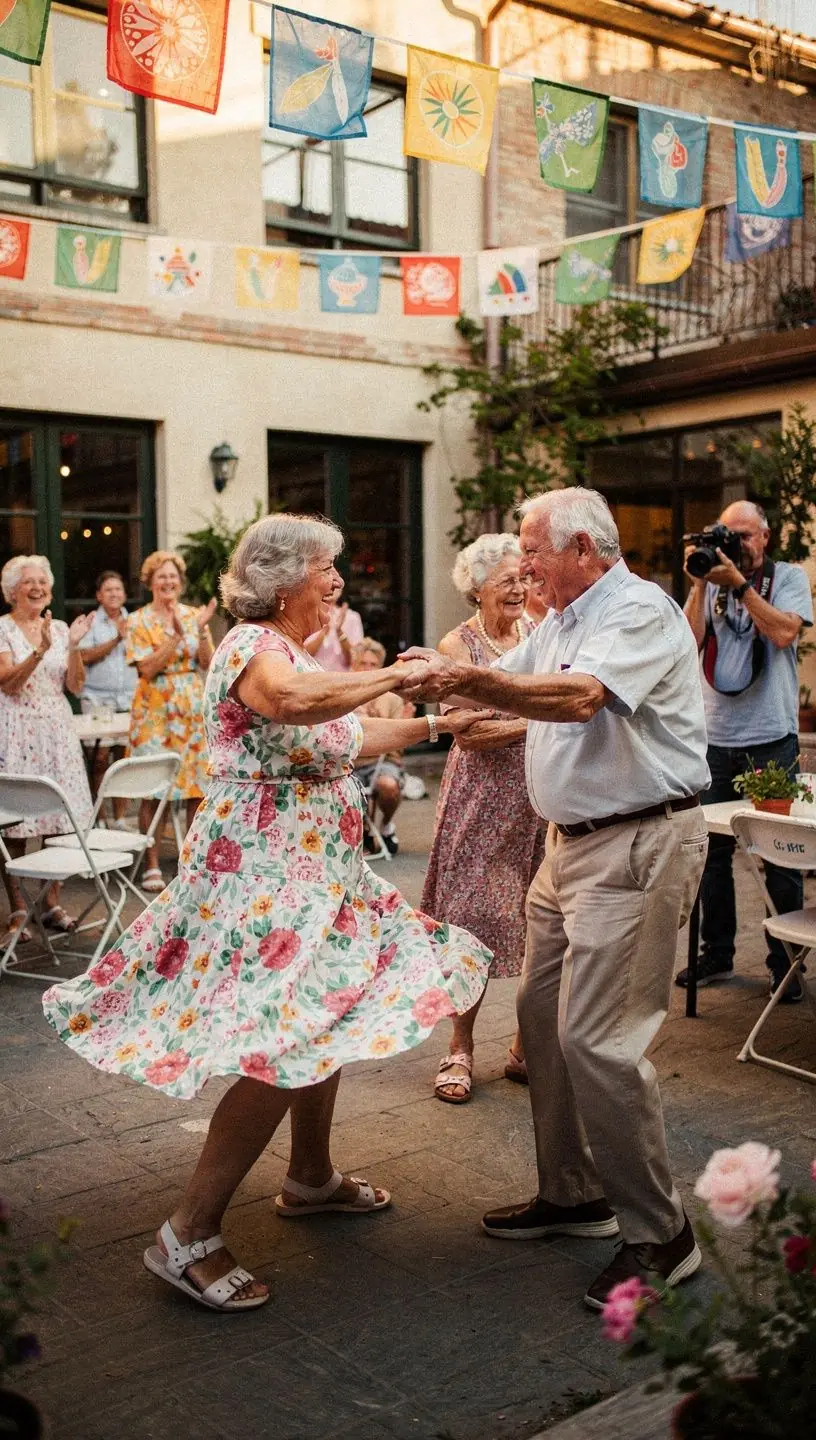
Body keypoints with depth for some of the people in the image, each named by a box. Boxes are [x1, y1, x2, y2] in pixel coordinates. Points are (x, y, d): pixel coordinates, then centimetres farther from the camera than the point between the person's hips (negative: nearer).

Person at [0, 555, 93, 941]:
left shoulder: (59, 628, 11)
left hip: (57, 731, 5)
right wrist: (41, 650, -25)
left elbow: (75, 686, 7)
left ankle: (53, 902, 14)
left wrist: (73, 646, -7)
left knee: (60, 819, 4)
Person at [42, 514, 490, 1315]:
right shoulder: (252, 646, -16)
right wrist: (391, 677, -32)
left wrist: (432, 725, 25)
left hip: (313, 866, 10)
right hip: (260, 871, -10)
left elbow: (343, 741, 25)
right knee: (285, 1044, -14)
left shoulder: (298, 653, 15)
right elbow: (295, 702, -40)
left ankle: (311, 1178, 36)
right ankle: (188, 1235, -4)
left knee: (324, 1021, 17)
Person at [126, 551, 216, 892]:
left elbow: (207, 663, 2)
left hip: (193, 709, 3)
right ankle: (152, 867, 5)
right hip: (155, 711, -3)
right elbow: (148, 669, -11)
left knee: (199, 786, 3)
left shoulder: (193, 615, 8)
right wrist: (176, 634, -19)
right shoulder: (139, 620, -1)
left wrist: (201, 630, -13)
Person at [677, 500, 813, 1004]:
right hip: (715, 738, 3)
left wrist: (739, 583, -18)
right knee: (711, 852, 10)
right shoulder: (708, 582, 8)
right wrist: (700, 583, -11)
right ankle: (716, 954, 22)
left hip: (771, 739, -3)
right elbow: (690, 641, -5)